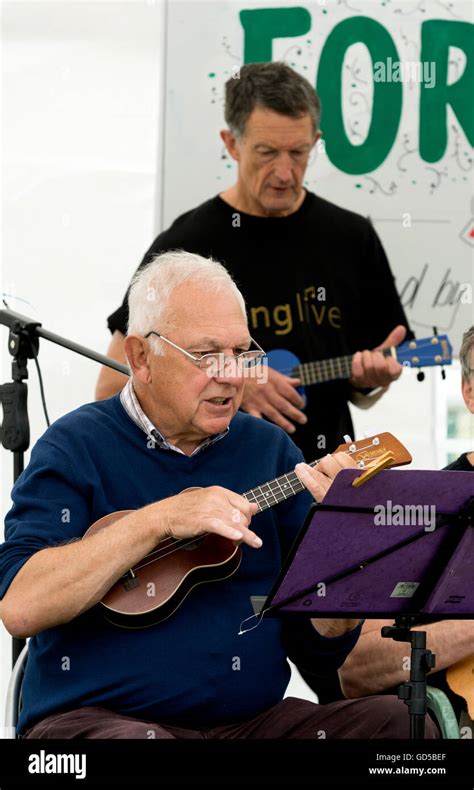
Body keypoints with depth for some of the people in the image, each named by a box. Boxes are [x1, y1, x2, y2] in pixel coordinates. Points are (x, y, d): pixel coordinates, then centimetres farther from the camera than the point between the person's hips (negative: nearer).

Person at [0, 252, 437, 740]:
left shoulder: (270, 450, 12)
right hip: (94, 715, -3)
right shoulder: (76, 448, 0)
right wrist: (156, 522, -18)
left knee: (403, 721, -18)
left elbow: (324, 648, 8)